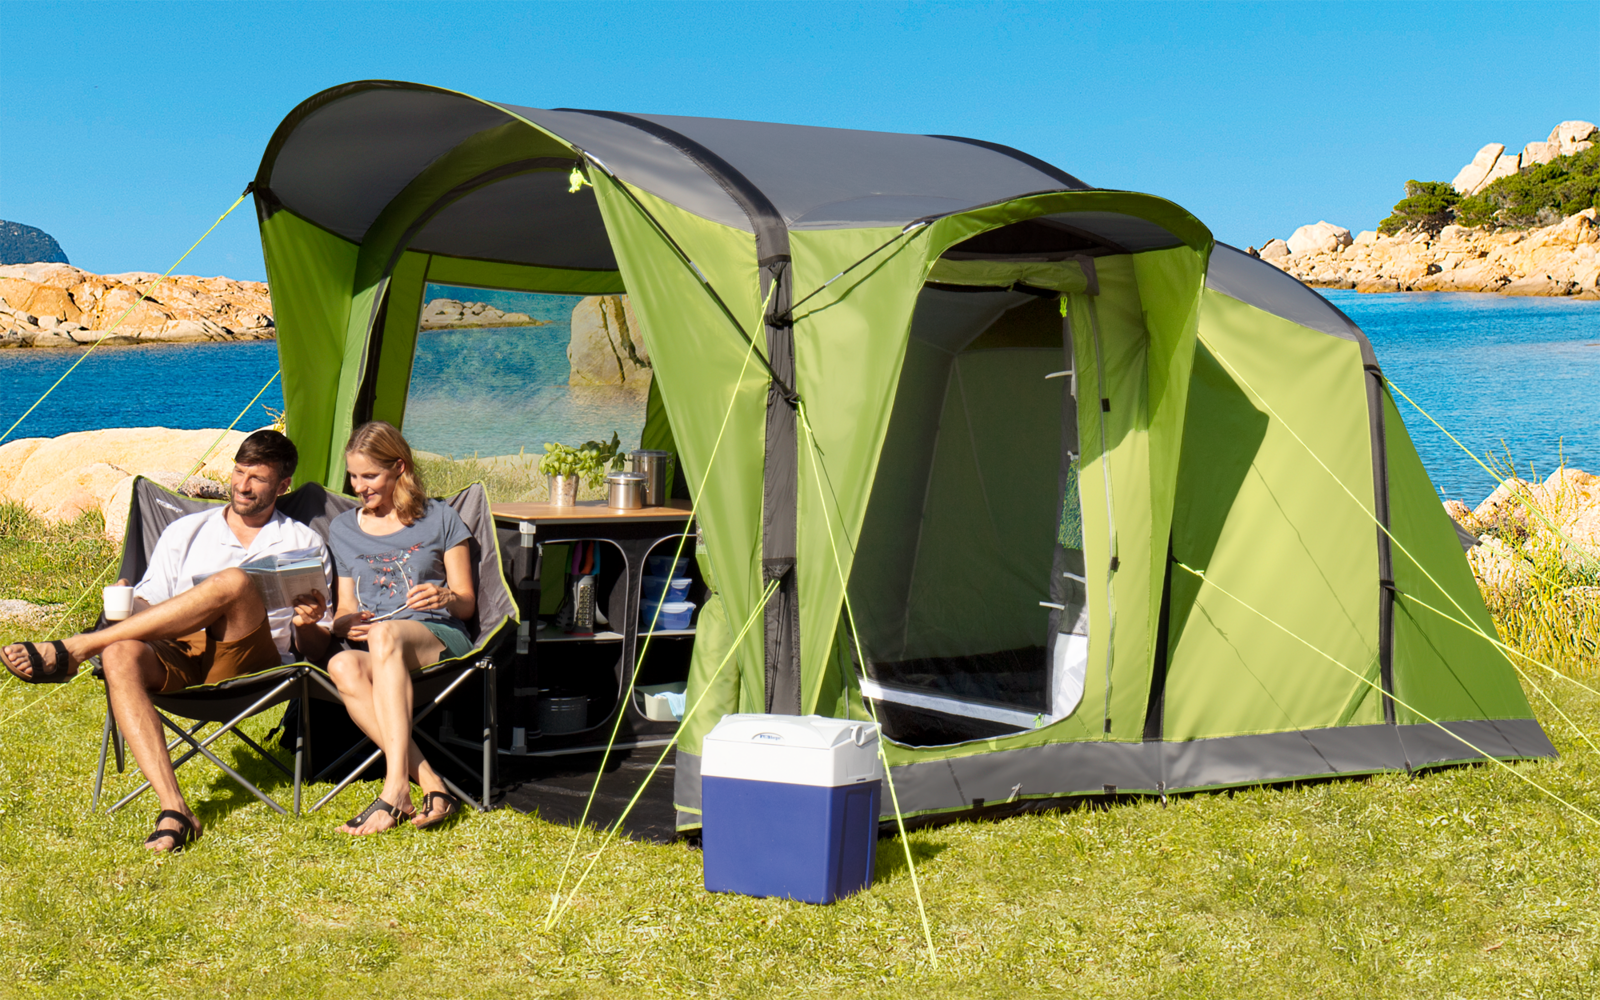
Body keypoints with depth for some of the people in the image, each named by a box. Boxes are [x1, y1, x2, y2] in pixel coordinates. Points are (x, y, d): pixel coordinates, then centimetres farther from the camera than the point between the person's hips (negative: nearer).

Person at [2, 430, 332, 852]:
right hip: (179, 662, 3)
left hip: (255, 666, -2)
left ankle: (71, 650, -30)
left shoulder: (304, 544, 19)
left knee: (235, 582, -33)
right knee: (121, 654, -33)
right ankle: (174, 809, -43)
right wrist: (125, 607, -3)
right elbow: (149, 602, 20)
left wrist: (306, 625, -8)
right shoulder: (186, 532, 26)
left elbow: (319, 647, 15)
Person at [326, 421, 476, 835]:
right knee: (342, 666, -37)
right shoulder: (342, 529, 22)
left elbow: (467, 604, 11)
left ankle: (395, 786, -50)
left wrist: (445, 597, -13)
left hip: (439, 638, -3)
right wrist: (344, 623, -3)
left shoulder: (441, 520, 13)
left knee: (385, 634, -40)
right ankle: (430, 783, -45)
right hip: (371, 648, 3)